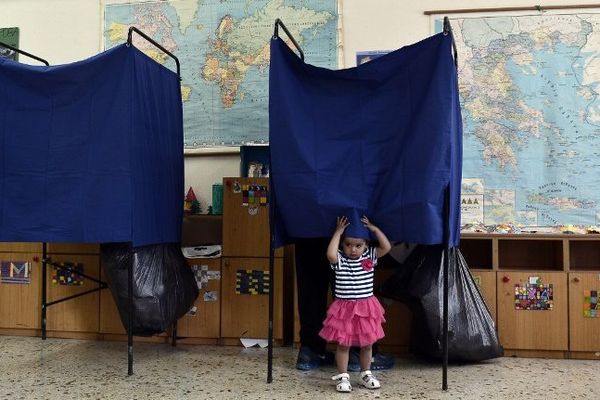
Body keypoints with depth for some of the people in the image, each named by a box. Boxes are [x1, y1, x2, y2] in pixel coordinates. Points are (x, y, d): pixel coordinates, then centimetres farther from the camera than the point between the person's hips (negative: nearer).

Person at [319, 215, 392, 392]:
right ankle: (343, 376, 16)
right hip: (344, 308, -3)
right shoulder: (339, 259, -9)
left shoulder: (369, 256, 1)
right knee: (343, 344, 4)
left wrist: (374, 229, -11)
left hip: (366, 308, 3)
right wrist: (338, 232, -23)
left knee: (367, 344, 13)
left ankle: (366, 374, 30)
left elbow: (387, 247, -8)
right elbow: (330, 254, -31)